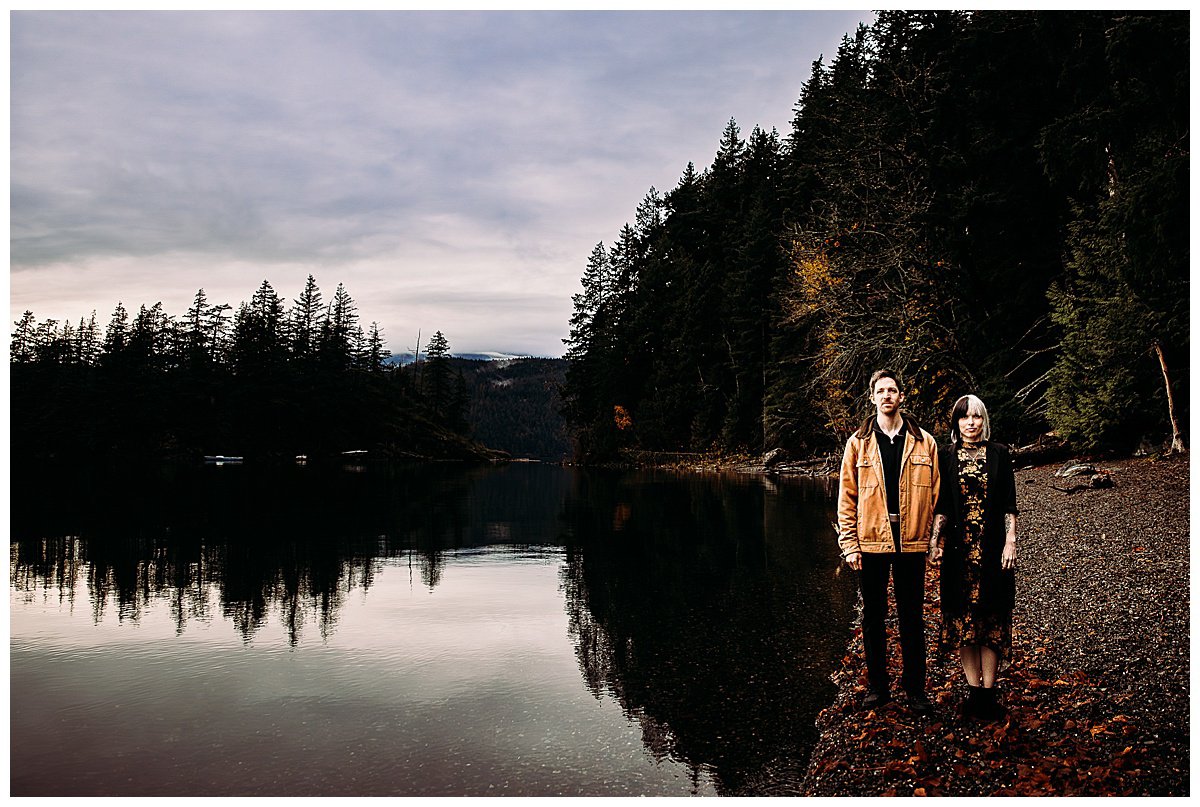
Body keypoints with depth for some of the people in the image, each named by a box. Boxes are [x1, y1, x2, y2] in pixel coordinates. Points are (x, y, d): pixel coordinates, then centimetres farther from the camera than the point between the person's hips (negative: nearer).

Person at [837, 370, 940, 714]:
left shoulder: (924, 442, 5)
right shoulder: (859, 442, 4)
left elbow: (935, 493, 6)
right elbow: (847, 496, 2)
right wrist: (849, 543, -3)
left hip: (912, 542, 0)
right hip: (870, 542, 0)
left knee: (912, 618, 8)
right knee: (873, 617, 10)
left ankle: (916, 689, 20)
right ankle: (877, 686, 22)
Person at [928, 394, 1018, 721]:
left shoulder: (999, 453, 3)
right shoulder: (947, 457, 5)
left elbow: (1009, 504, 2)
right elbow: (942, 506, 6)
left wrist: (1010, 543, -6)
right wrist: (935, 541, -4)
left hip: (992, 547, -1)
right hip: (958, 547, 1)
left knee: (991, 617, 2)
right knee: (962, 617, 3)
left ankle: (989, 691, 10)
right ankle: (973, 690, 12)